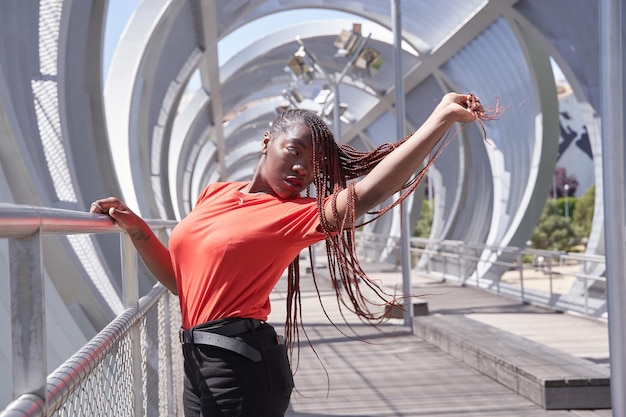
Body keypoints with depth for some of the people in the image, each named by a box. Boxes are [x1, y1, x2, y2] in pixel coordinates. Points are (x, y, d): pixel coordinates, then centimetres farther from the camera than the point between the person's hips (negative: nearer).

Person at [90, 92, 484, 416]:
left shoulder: (297, 213, -5)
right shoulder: (215, 194, 12)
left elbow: (371, 188, -23)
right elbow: (180, 279, 18)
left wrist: (443, 116, -29)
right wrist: (135, 227, 6)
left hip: (242, 364, -6)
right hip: (197, 366, 6)